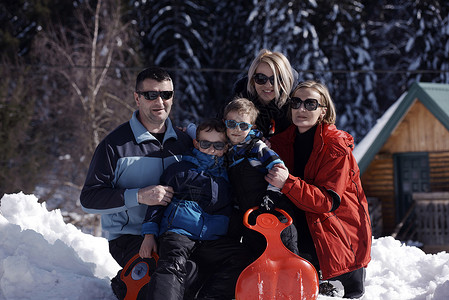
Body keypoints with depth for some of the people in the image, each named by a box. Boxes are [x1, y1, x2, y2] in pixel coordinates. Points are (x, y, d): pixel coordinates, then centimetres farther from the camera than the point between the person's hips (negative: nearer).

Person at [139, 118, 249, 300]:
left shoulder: (228, 175, 23)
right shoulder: (180, 169, 13)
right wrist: (149, 234, 1)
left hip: (212, 241, 3)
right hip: (178, 233, -3)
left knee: (239, 259, -24)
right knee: (172, 264, -32)